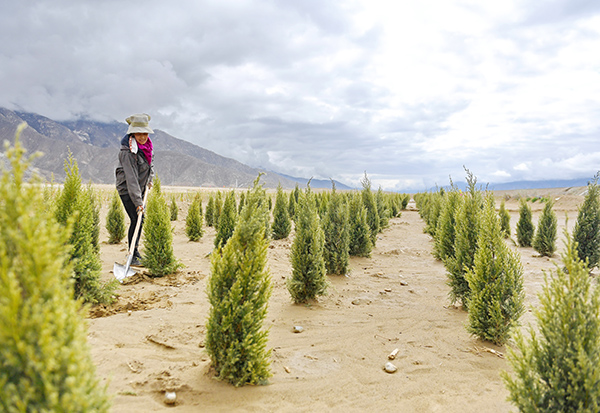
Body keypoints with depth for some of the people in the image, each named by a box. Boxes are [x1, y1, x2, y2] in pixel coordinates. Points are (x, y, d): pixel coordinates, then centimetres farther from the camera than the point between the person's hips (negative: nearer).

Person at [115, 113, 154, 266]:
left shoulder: (147, 144, -1)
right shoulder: (128, 151, -27)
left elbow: (150, 161, 21)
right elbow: (131, 178, -32)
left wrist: (150, 178, 10)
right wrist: (138, 201, -35)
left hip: (140, 187, 8)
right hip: (126, 189, -8)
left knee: (140, 219, 12)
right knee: (136, 219, -12)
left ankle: (135, 250, 26)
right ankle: (133, 256, 0)